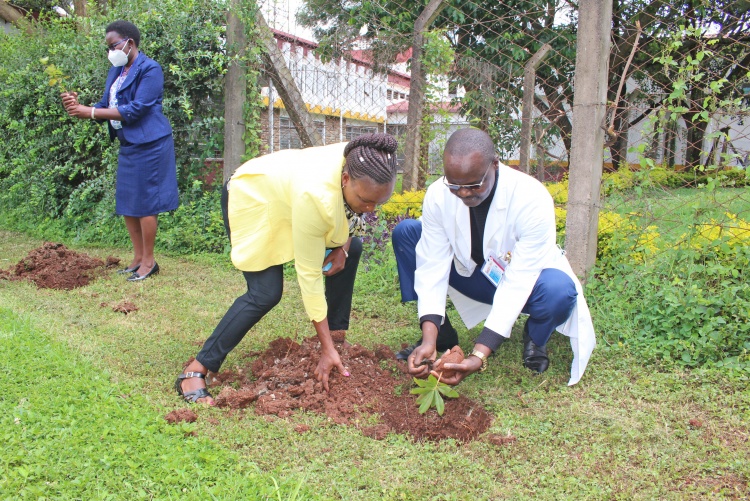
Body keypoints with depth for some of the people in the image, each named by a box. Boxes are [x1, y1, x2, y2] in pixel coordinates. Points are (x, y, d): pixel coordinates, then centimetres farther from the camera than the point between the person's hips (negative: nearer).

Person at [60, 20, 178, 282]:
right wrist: (79, 107, -7)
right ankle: (138, 257, 21)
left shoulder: (150, 69, -11)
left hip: (148, 145, -9)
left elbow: (136, 109, -19)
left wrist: (90, 112, -19)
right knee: (126, 204, 10)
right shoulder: (116, 71, 15)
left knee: (144, 203, -3)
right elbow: (105, 106, 13)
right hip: (127, 145, 9)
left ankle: (149, 261, 8)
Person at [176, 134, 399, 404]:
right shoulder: (316, 197, -43)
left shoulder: (362, 169, -25)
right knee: (265, 294, -19)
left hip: (285, 191, 8)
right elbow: (309, 275, -35)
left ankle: (338, 335, 16)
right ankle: (195, 371, -12)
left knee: (351, 250, 5)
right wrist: (326, 349, -30)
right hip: (252, 199, -8)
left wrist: (343, 246, -12)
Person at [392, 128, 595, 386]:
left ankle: (534, 338, 0)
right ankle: (441, 334, -2)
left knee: (559, 290, -39)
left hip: (525, 284, -3)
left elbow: (518, 283, -35)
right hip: (473, 275, 4)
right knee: (406, 231, -13)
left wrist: (480, 355, -43)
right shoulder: (438, 195, -22)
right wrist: (429, 338, -35)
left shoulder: (532, 200, -33)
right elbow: (433, 266, -22)